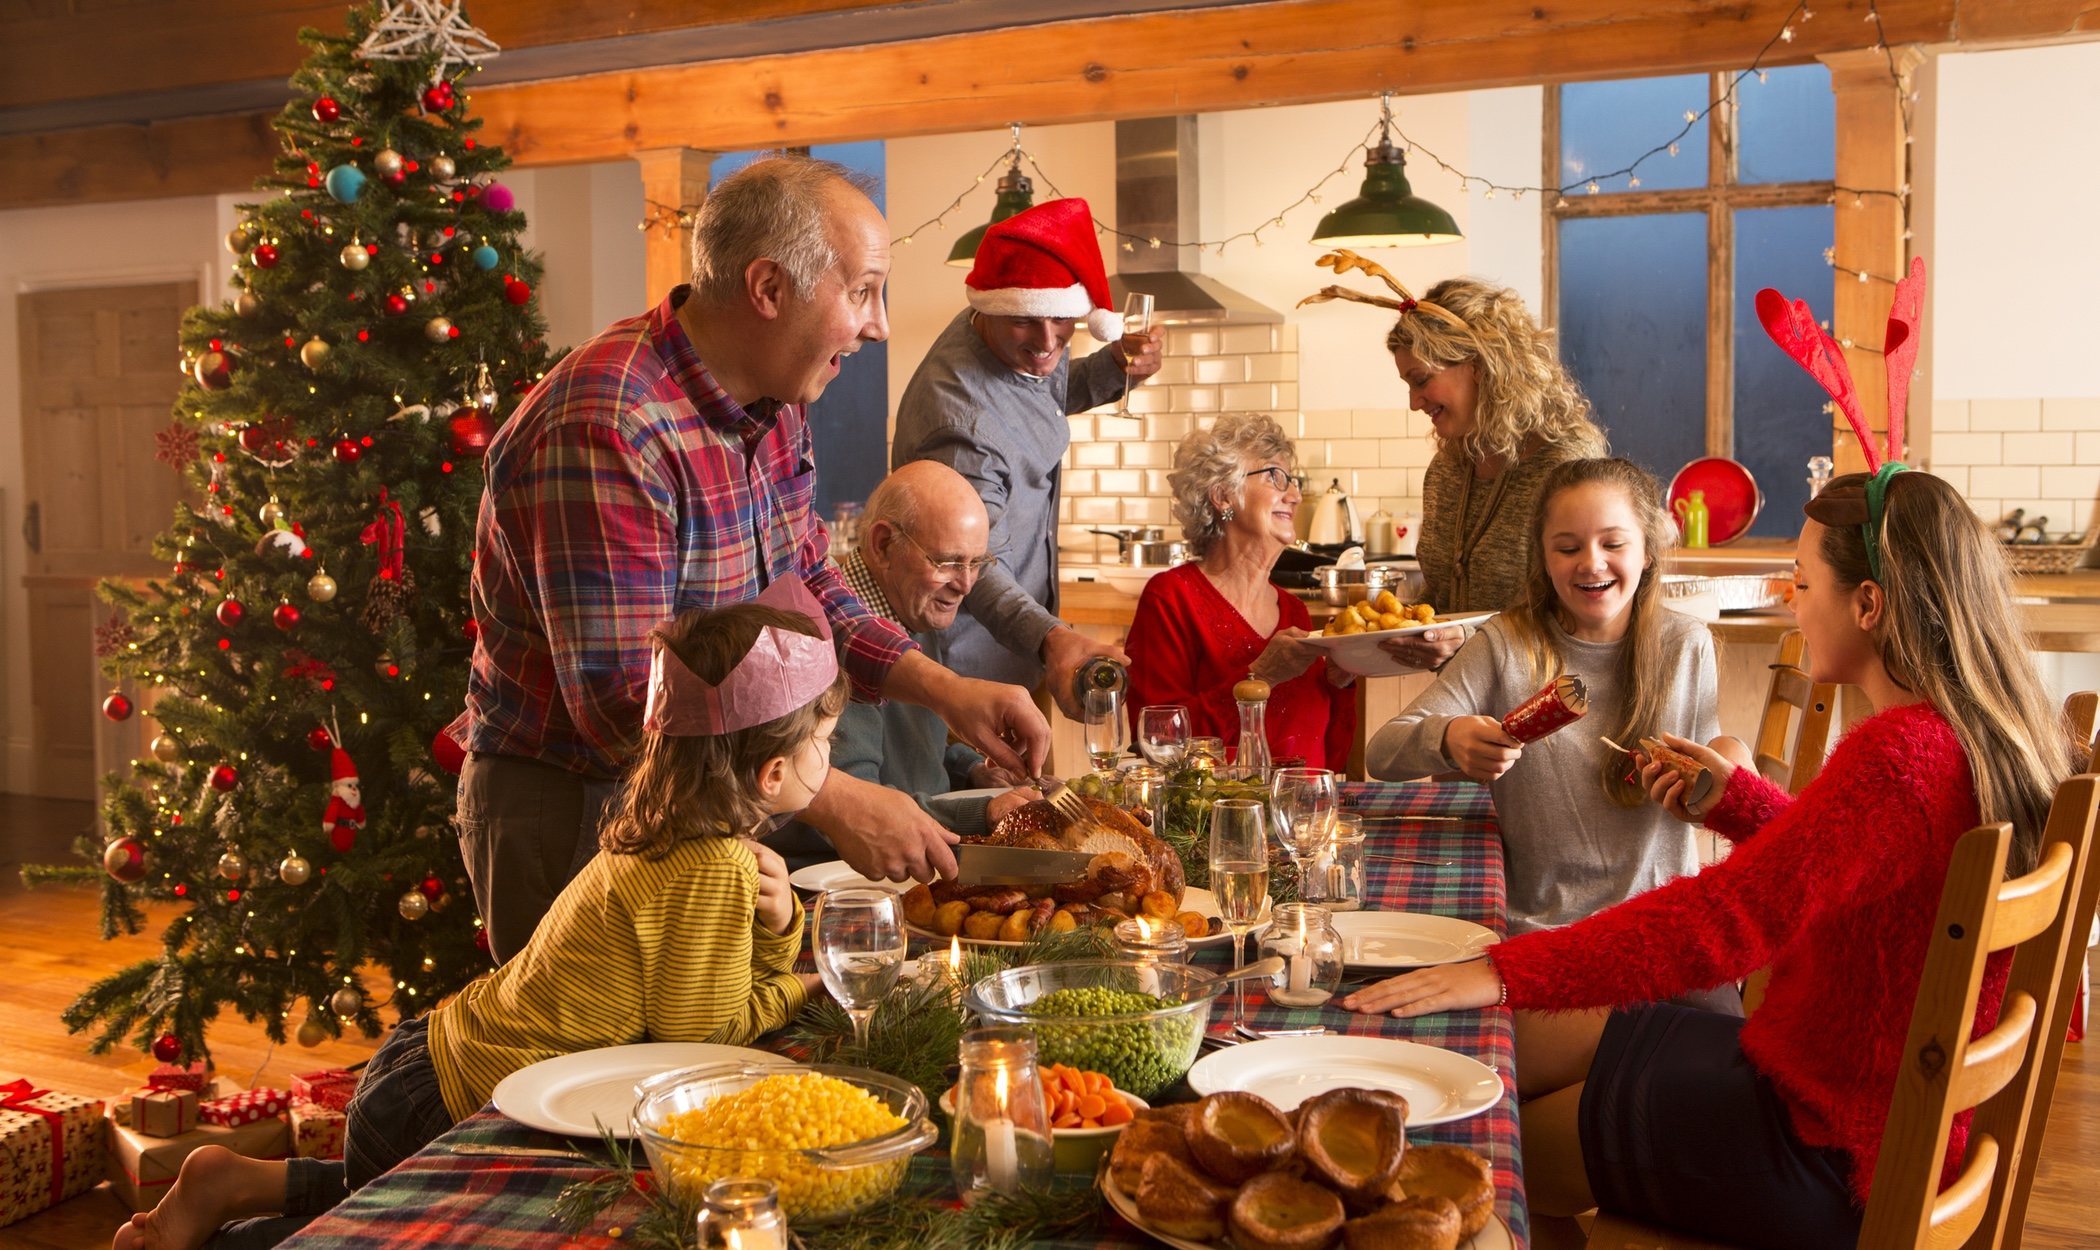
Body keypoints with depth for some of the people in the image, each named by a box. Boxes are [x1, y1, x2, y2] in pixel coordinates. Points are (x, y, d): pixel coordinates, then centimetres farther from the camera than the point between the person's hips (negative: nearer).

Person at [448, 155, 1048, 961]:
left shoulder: (772, 405, 2)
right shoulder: (604, 433, -29)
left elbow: (808, 588, 12)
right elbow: (622, 704, -31)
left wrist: (945, 691, -3)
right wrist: (835, 804, -30)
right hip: (569, 813, -8)